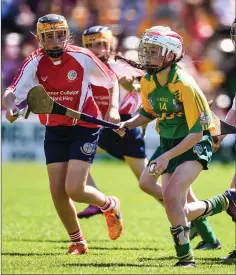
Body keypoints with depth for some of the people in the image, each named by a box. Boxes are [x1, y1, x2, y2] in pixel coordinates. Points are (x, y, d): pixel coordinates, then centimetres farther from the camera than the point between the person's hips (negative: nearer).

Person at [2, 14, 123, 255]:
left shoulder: (82, 58, -14)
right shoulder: (35, 63, -9)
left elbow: (112, 81, 1)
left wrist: (113, 108, -14)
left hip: (84, 128, -3)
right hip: (54, 130, 3)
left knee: (74, 190, -14)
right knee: (57, 191, -1)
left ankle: (109, 206, 19)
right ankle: (78, 242, 20)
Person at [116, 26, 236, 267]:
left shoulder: (184, 86, -25)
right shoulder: (147, 82, -3)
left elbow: (196, 133, -25)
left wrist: (167, 157, -32)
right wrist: (128, 124, -2)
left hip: (195, 145, -8)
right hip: (168, 141, 8)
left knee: (171, 196, -26)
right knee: (177, 212, 4)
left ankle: (185, 257, -12)